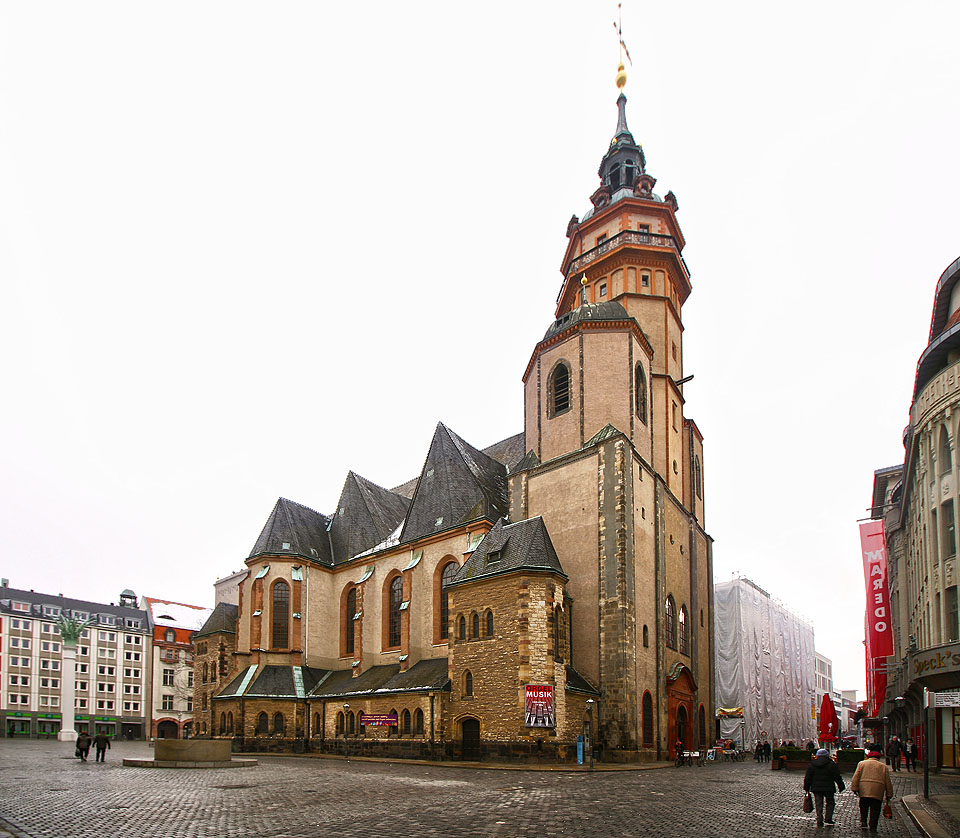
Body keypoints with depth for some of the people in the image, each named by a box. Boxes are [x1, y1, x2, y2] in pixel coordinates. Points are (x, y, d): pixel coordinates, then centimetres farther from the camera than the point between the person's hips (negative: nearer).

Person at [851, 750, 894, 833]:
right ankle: (873, 827, 2)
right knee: (875, 810, 5)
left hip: (864, 791, 1)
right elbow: (888, 782, 11)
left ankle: (863, 822, 6)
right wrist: (889, 794, 16)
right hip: (877, 793, -1)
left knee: (863, 807, 16)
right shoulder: (884, 767, 13)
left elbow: (856, 777, 5)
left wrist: (854, 788, 6)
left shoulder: (862, 763, 13)